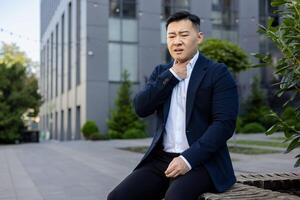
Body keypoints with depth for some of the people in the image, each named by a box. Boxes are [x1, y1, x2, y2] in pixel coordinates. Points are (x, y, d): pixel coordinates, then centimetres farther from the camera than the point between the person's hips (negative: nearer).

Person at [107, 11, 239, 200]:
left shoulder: (218, 73, -1)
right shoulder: (162, 72, 15)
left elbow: (224, 124, -11)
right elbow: (141, 108, 1)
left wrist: (188, 159, -20)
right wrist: (172, 75, -5)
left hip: (201, 162, -5)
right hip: (161, 159, 5)